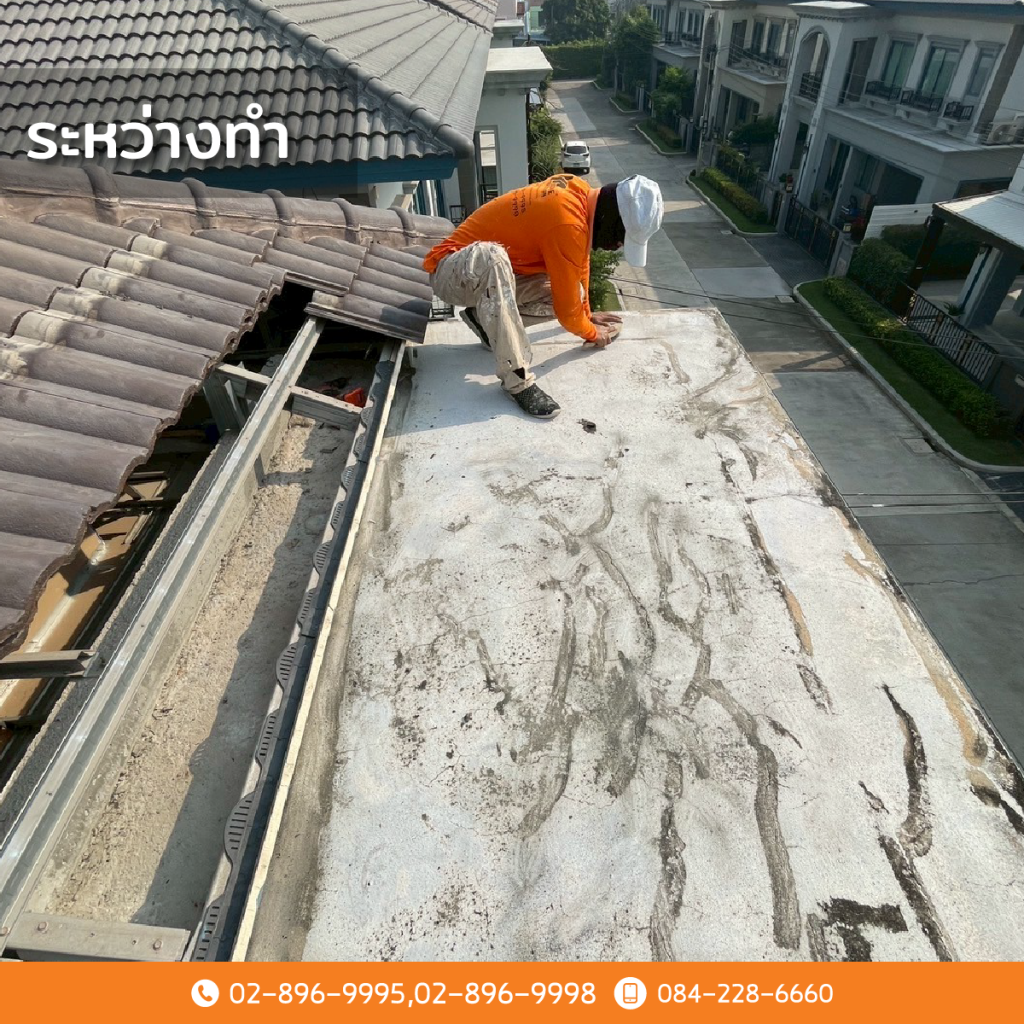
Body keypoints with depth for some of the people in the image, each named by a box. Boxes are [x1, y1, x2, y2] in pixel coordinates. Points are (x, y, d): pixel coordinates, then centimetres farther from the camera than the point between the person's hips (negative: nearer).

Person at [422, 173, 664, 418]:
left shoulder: (580, 193, -3)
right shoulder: (567, 223, -29)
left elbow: (580, 265, 14)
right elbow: (566, 308, -20)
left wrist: (586, 313, 23)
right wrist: (592, 333, -1)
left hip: (496, 273, 8)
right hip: (451, 272, -8)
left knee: (567, 289, -6)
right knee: (491, 256, -41)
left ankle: (487, 318, 10)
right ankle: (517, 381, -34)